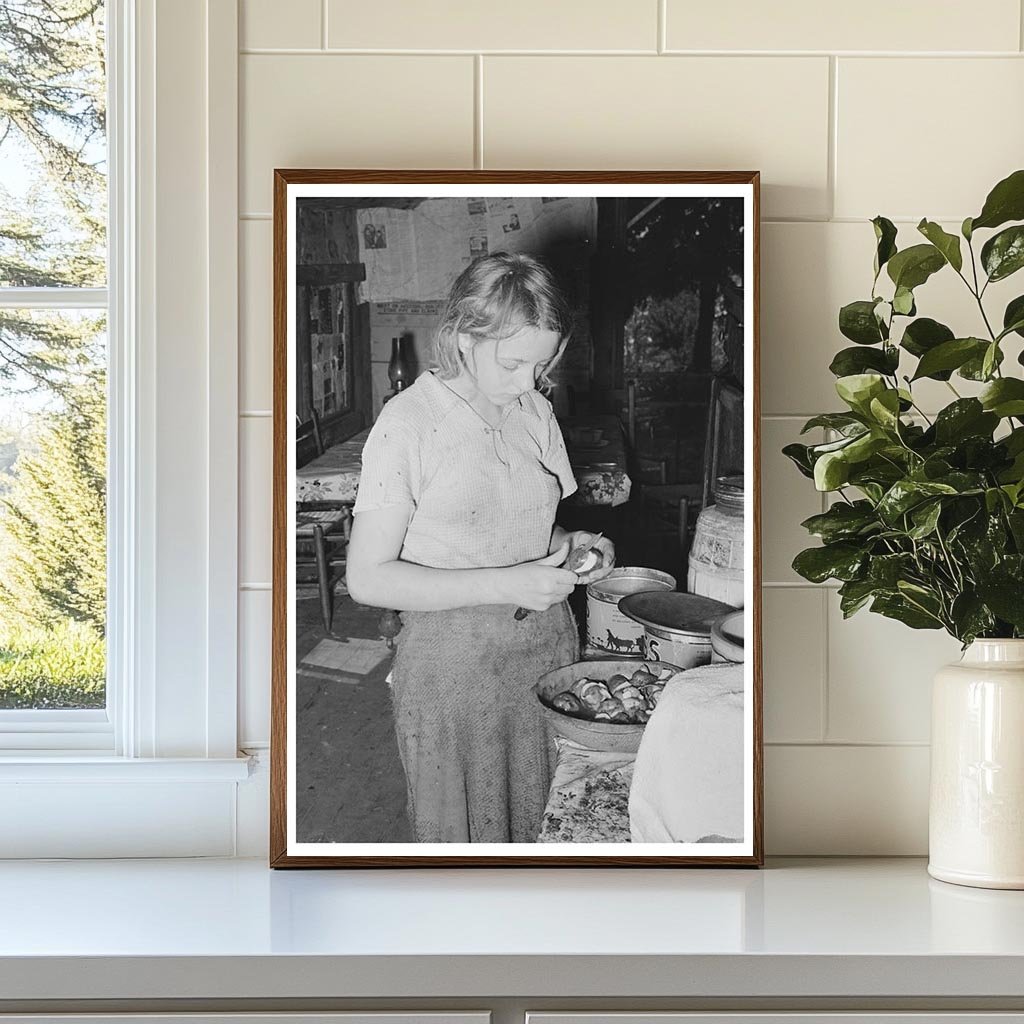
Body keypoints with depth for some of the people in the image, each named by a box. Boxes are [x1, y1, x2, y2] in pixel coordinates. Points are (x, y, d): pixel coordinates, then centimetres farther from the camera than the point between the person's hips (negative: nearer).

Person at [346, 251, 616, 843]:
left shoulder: (536, 411, 6)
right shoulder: (409, 423, -13)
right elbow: (368, 578, -15)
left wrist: (569, 546, -4)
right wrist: (505, 584, -22)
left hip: (546, 645, 5)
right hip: (451, 661, -5)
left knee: (542, 822, 10)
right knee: (460, 829, 7)